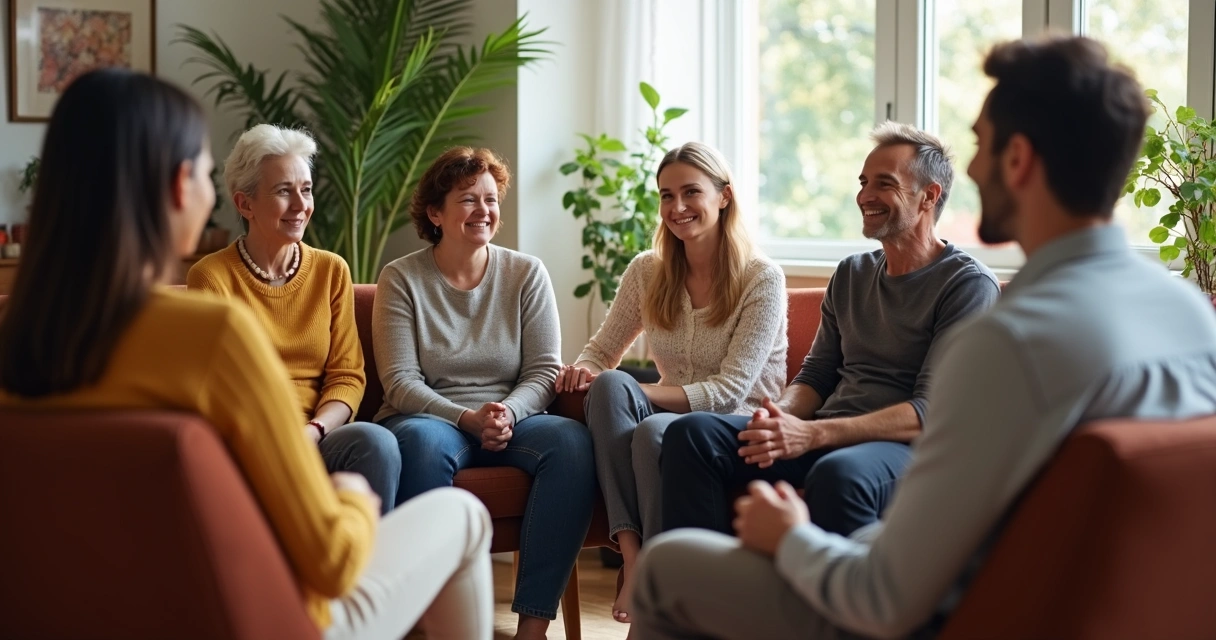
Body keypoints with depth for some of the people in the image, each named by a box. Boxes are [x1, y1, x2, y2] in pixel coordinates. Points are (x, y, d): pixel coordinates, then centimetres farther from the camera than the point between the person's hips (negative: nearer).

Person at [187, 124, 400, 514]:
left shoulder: (332, 271, 13)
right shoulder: (211, 277, 1)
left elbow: (347, 376, 8)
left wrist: (313, 430, -13)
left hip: (316, 439, 4)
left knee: (376, 442, -31)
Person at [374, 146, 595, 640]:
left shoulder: (527, 274, 9)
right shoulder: (401, 279, 2)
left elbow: (544, 371, 3)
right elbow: (401, 382, -6)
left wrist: (507, 414, -18)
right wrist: (467, 419, -21)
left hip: (511, 420, 2)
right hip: (429, 419, -2)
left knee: (572, 441, -30)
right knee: (423, 442, -39)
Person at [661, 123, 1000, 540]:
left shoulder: (969, 284, -4)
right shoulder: (851, 274, 20)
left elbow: (931, 410, -13)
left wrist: (811, 434, -23)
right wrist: (778, 416, -6)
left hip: (904, 446, -7)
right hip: (825, 439, 7)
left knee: (838, 473, -41)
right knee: (693, 432, -13)